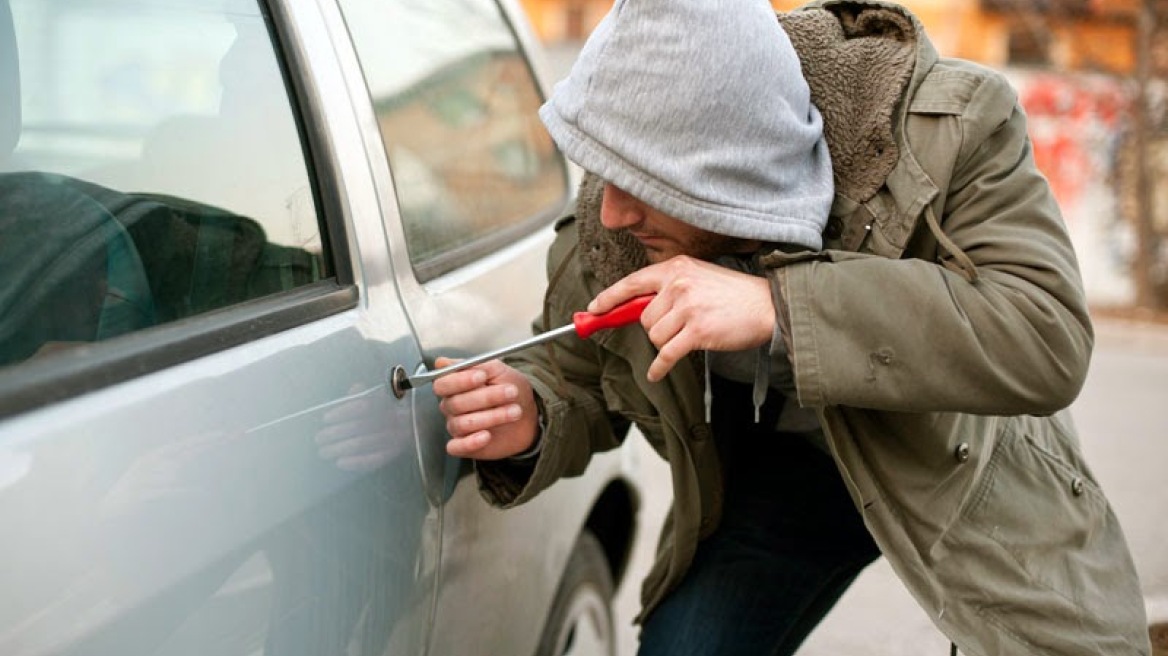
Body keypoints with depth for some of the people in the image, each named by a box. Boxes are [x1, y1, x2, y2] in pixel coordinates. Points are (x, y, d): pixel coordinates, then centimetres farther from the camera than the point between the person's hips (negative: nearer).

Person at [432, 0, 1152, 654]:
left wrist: (779, 309, -48)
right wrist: (527, 425, -30)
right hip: (780, 470, 2)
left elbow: (1049, 337, -41)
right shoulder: (607, 226, -21)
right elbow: (573, 376, -3)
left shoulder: (952, 125, -32)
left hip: (970, 470, -1)